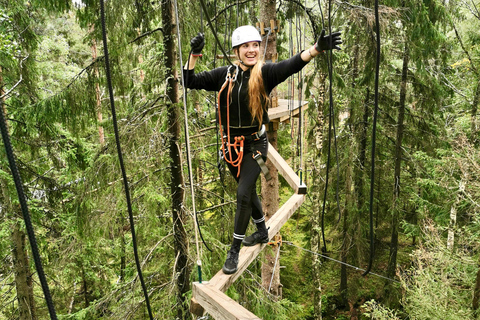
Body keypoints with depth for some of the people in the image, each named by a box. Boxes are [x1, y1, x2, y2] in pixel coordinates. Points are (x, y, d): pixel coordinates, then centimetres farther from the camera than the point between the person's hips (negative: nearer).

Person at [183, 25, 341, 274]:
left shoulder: (265, 72, -8)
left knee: (243, 193, -10)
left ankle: (234, 251, 7)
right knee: (248, 190, 19)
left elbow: (292, 64, -24)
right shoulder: (225, 74, 0)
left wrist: (317, 48, -39)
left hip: (255, 144, -4)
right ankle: (262, 232, 43)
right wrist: (194, 54, -12)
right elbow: (190, 81, 0)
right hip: (231, 144, 4)